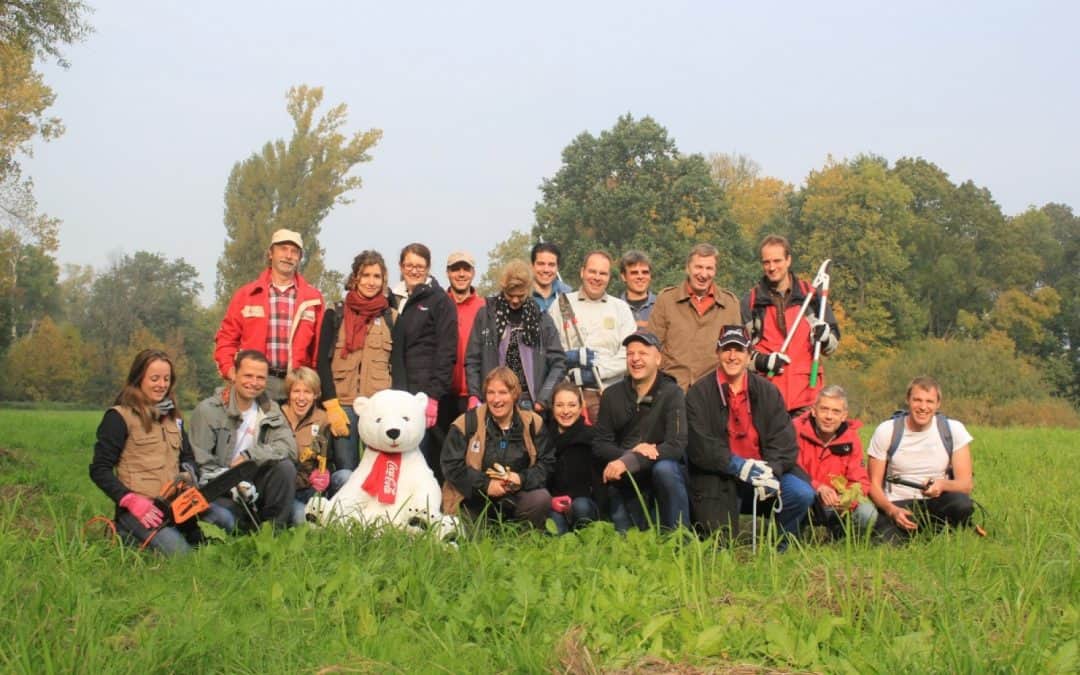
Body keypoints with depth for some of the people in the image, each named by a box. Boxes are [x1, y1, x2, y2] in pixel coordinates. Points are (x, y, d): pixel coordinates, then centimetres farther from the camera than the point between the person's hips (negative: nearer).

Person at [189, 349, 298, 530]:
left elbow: (289, 447, -11)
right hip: (220, 492, -5)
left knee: (285, 466, -23)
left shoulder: (270, 410, 6)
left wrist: (249, 456, -21)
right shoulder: (208, 410, -6)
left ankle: (274, 529, -9)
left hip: (253, 486, 5)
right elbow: (202, 465, -11)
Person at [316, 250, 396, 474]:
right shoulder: (335, 314, 7)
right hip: (343, 403, -1)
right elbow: (323, 360, 3)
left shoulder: (391, 318, 11)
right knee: (345, 472, -2)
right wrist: (331, 405, -7)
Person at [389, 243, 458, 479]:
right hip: (393, 389, 5)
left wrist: (434, 395, -13)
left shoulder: (440, 301, 2)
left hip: (423, 391, -5)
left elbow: (446, 352, -5)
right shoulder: (392, 299, 18)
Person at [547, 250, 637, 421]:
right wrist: (568, 358, -14)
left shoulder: (621, 308, 13)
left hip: (608, 394, 1)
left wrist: (597, 370, -9)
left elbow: (629, 354, 2)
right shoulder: (561, 305, 10)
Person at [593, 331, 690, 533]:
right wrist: (631, 453, -22)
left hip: (668, 472, -3)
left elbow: (676, 446, -23)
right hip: (627, 479, 3)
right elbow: (599, 446, -1)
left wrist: (628, 462, -33)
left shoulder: (671, 393, -11)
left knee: (664, 469, -34)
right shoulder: (612, 395, 1)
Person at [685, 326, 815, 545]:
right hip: (718, 482, -2)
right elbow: (699, 446, -12)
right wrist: (739, 466, -24)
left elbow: (784, 441, -3)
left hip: (762, 471, 3)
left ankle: (781, 545, 3)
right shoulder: (699, 394, -1)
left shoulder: (767, 391, 7)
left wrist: (772, 470, -23)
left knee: (801, 493, -23)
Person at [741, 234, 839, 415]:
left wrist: (825, 337, -11)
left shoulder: (811, 295, 9)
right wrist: (761, 361, -10)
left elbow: (832, 344, 12)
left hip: (806, 393, 0)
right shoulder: (750, 302, 8)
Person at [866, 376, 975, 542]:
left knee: (962, 503, -32)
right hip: (897, 504, -1)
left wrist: (943, 484, -27)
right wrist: (892, 510, -20)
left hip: (936, 503, 2)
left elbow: (966, 484, -4)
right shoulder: (886, 431, -3)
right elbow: (874, 484, -1)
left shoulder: (954, 430, -1)